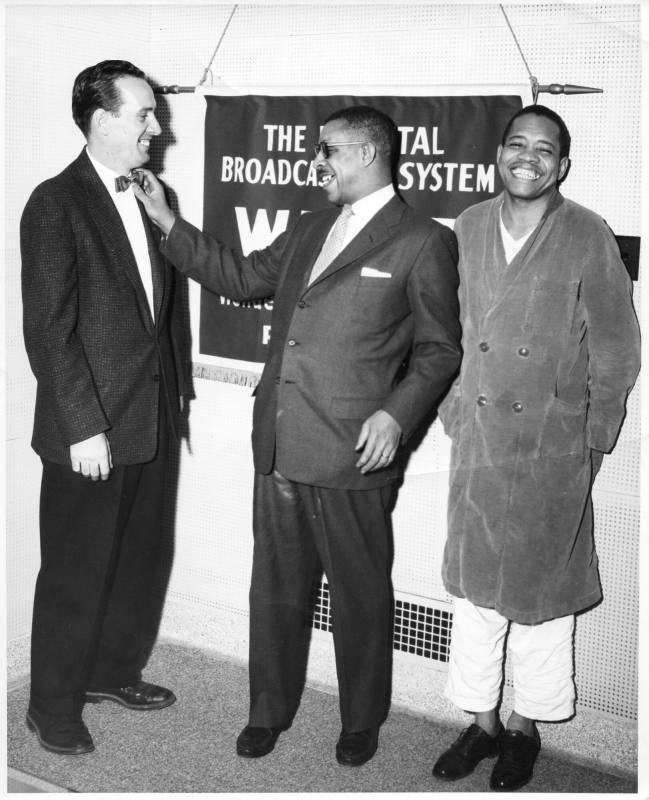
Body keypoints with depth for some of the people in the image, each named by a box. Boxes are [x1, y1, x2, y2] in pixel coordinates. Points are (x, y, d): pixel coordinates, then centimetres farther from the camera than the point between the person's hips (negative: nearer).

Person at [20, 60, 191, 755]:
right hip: (90, 432, -7)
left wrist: (176, 388, 11)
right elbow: (48, 331, -16)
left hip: (151, 421, 7)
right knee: (75, 573, 6)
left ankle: (113, 670, 39)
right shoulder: (56, 204, -13)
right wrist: (83, 428, -17)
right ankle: (53, 706, 24)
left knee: (137, 560, 19)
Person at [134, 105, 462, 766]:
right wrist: (166, 222, 18)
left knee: (359, 597, 10)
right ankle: (270, 711, 33)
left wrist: (396, 413, -17)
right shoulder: (310, 230, 16)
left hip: (351, 460, -6)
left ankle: (361, 721, 30)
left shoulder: (422, 242, -4)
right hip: (278, 449, 6)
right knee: (275, 589, 16)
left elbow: (439, 350, -3)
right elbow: (241, 277, 23)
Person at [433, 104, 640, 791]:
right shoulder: (468, 227, 4)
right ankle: (481, 722, 27)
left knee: (541, 591, 8)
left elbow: (616, 353, -4)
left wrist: (591, 443, -2)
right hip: (476, 445, 3)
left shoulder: (588, 238, -7)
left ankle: (525, 727, 26)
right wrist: (454, 411, 8)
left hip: (552, 454, -3)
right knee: (473, 587, 11)